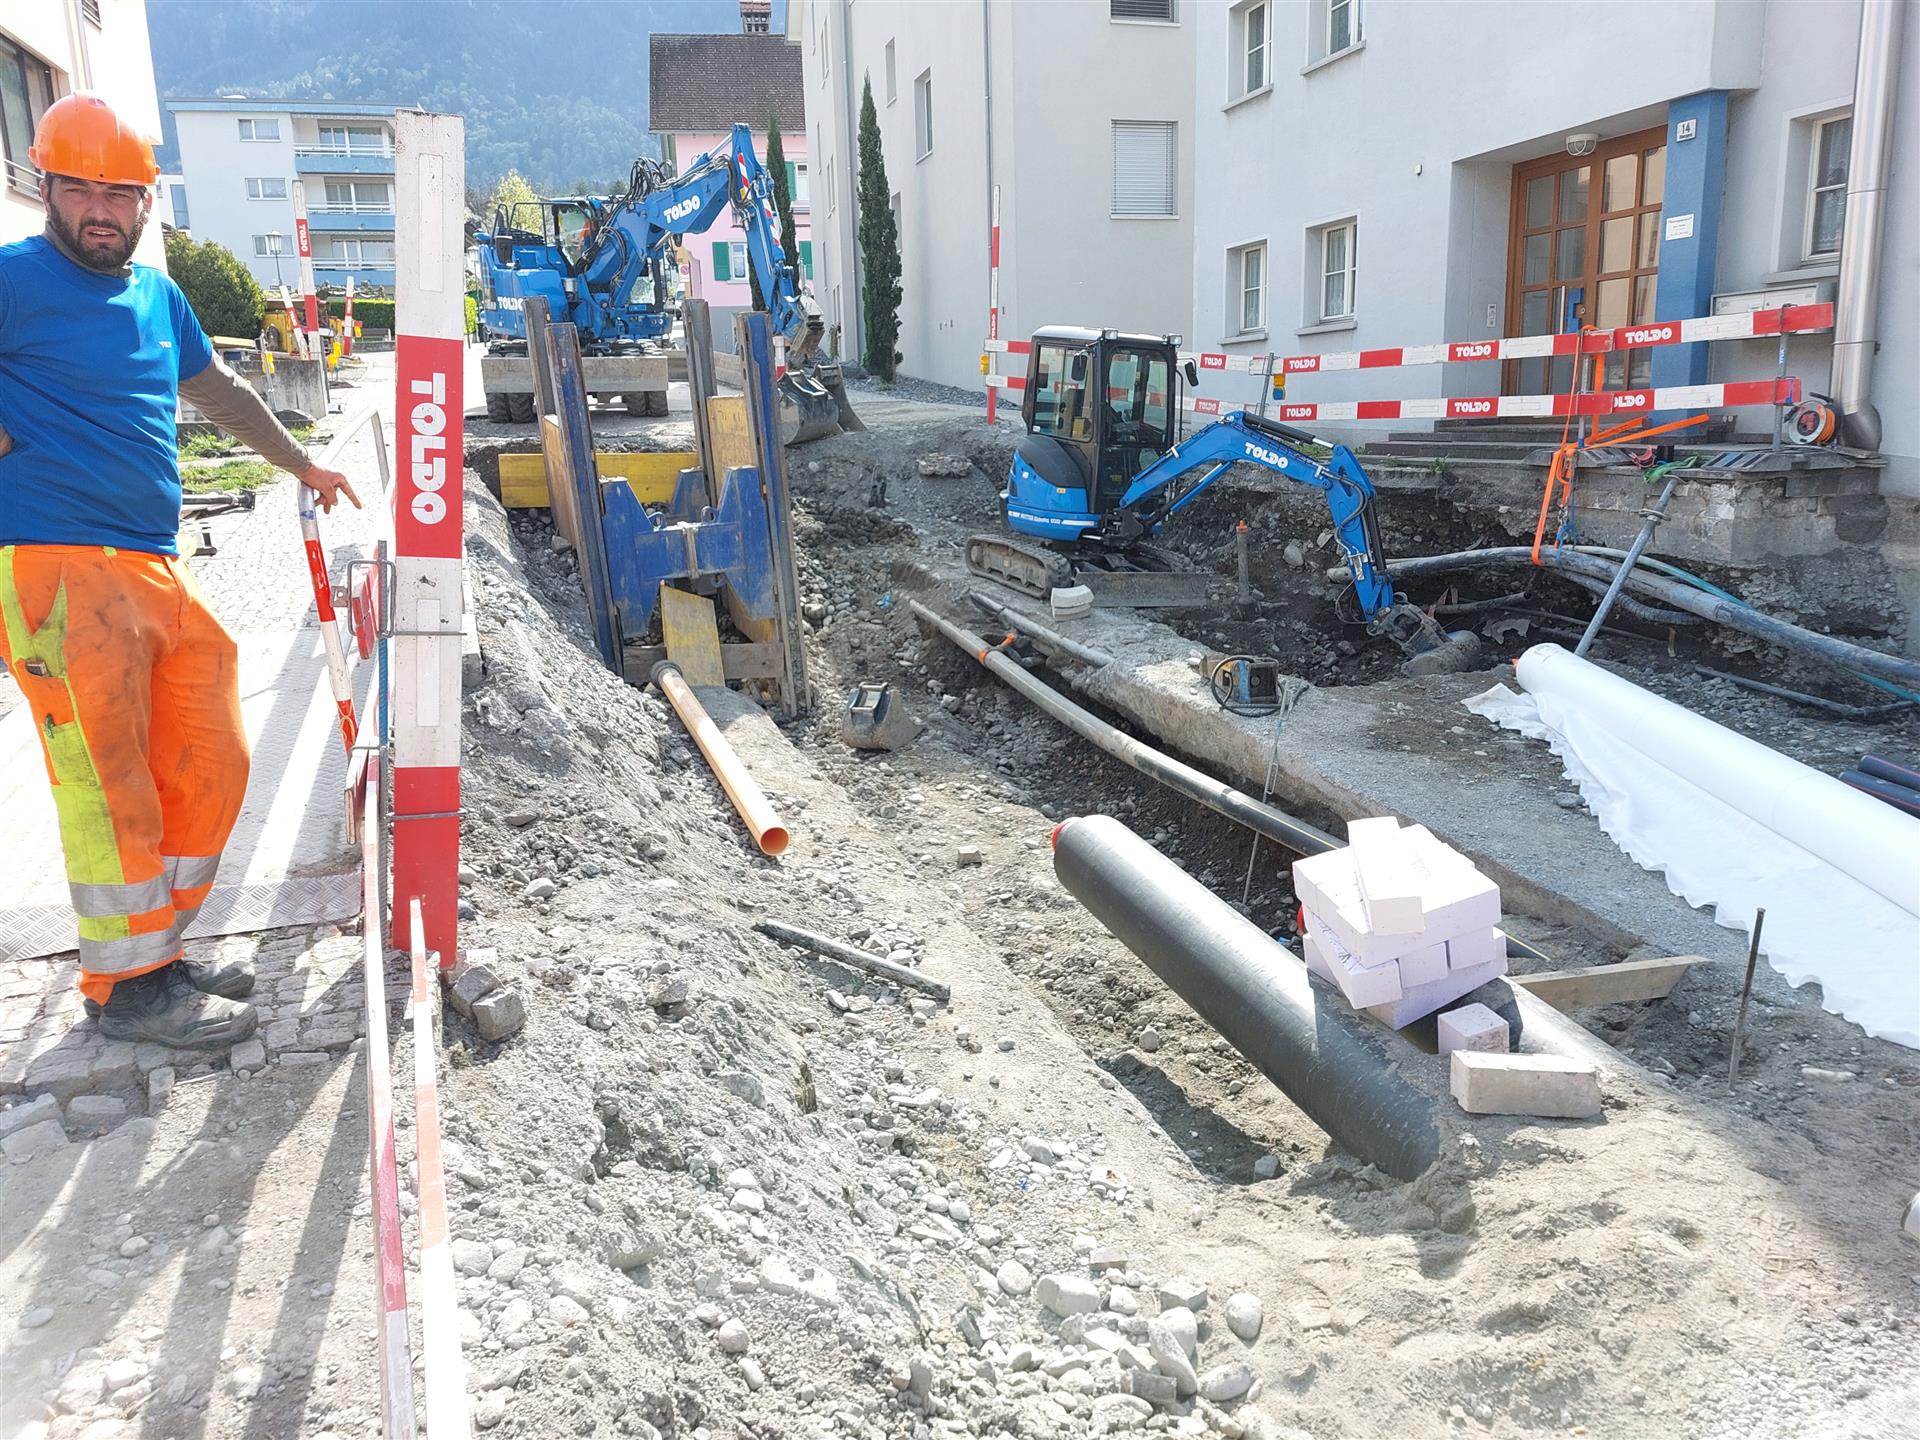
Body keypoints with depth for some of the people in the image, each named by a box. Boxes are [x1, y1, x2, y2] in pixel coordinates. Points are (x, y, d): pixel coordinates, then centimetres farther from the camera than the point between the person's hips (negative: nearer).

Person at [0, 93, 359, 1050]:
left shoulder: (158, 295, 19)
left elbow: (221, 393, 33)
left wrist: (303, 466, 40)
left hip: (157, 573, 8)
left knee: (210, 767, 8)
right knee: (111, 785, -6)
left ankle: (155, 949, 21)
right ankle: (126, 986, 5)